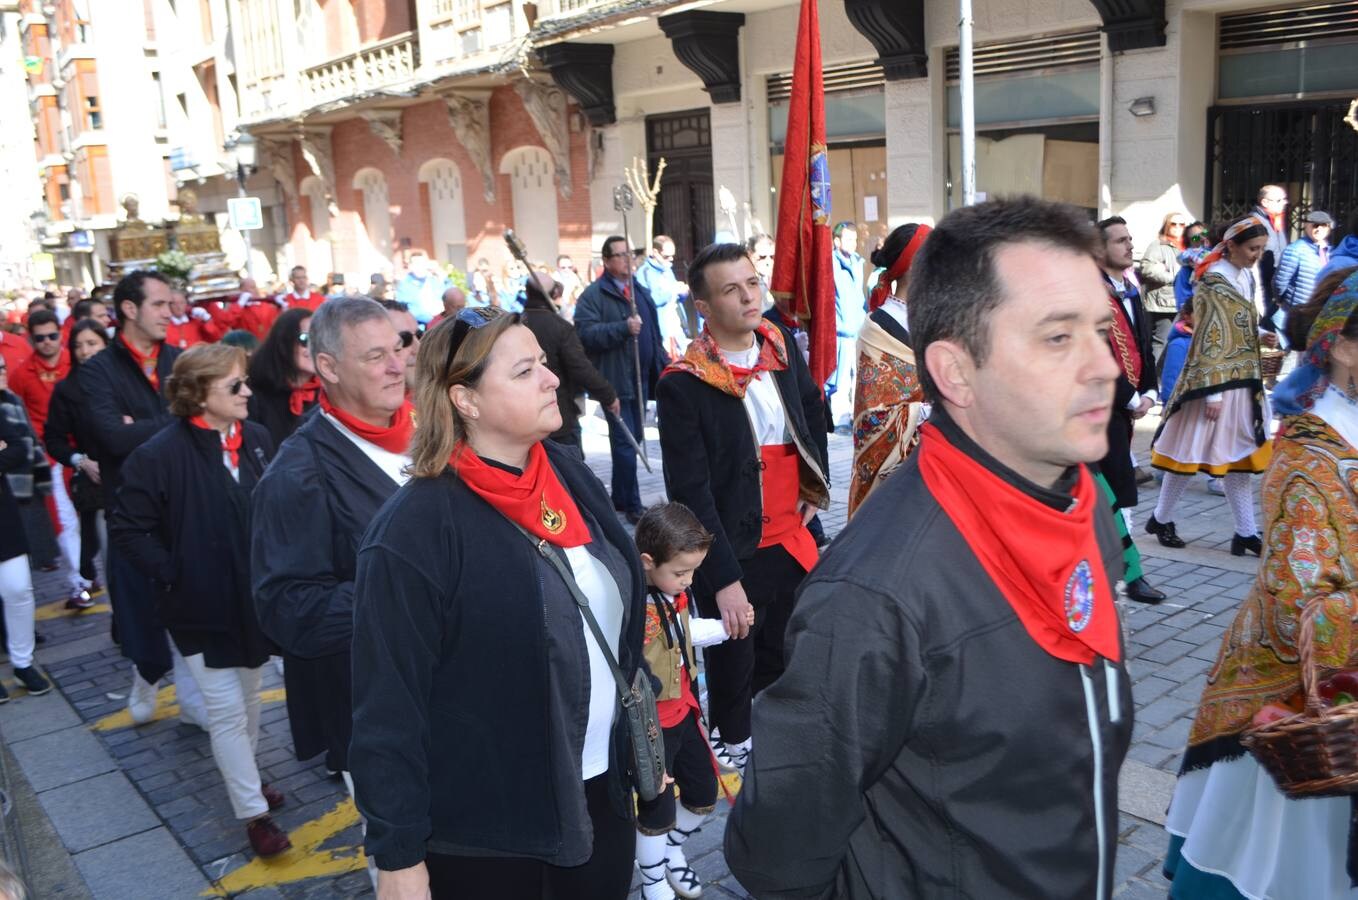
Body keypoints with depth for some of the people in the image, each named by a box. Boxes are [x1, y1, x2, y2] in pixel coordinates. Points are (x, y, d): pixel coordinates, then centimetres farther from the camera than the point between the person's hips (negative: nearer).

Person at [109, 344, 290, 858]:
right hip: (203, 605, -5)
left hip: (256, 599, 5)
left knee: (250, 700, 21)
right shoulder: (160, 455, -17)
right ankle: (254, 813, 15)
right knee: (227, 713, 3)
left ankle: (245, 779, 42)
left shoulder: (256, 439, -3)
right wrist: (173, 576, -16)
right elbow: (127, 530, -11)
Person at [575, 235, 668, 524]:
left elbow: (653, 334, 24)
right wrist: (624, 328, -26)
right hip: (616, 381, -7)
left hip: (641, 379, 8)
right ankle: (632, 504, 3)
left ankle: (620, 498, 27)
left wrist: (663, 366, 18)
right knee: (625, 442, -5)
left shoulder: (641, 292, 17)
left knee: (633, 440, 14)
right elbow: (587, 332, -20)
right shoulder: (593, 295, -7)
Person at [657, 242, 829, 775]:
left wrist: (814, 487, 13)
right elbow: (691, 493, -20)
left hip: (792, 538, 6)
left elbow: (813, 409, 19)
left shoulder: (781, 345, -1)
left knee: (786, 654, 19)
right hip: (734, 554, -5)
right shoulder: (684, 384, -20)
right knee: (734, 661, 13)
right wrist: (724, 580, -21)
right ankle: (734, 746, 38)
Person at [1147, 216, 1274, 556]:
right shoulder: (1214, 281, -14)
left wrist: (1261, 334, 1)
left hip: (1243, 381, 8)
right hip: (1215, 379, -8)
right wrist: (1213, 393, -20)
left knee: (1240, 457, 9)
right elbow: (1209, 339, -17)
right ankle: (1161, 519, 18)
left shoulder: (1245, 276, 10)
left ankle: (1245, 533, 14)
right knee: (1190, 451, 2)